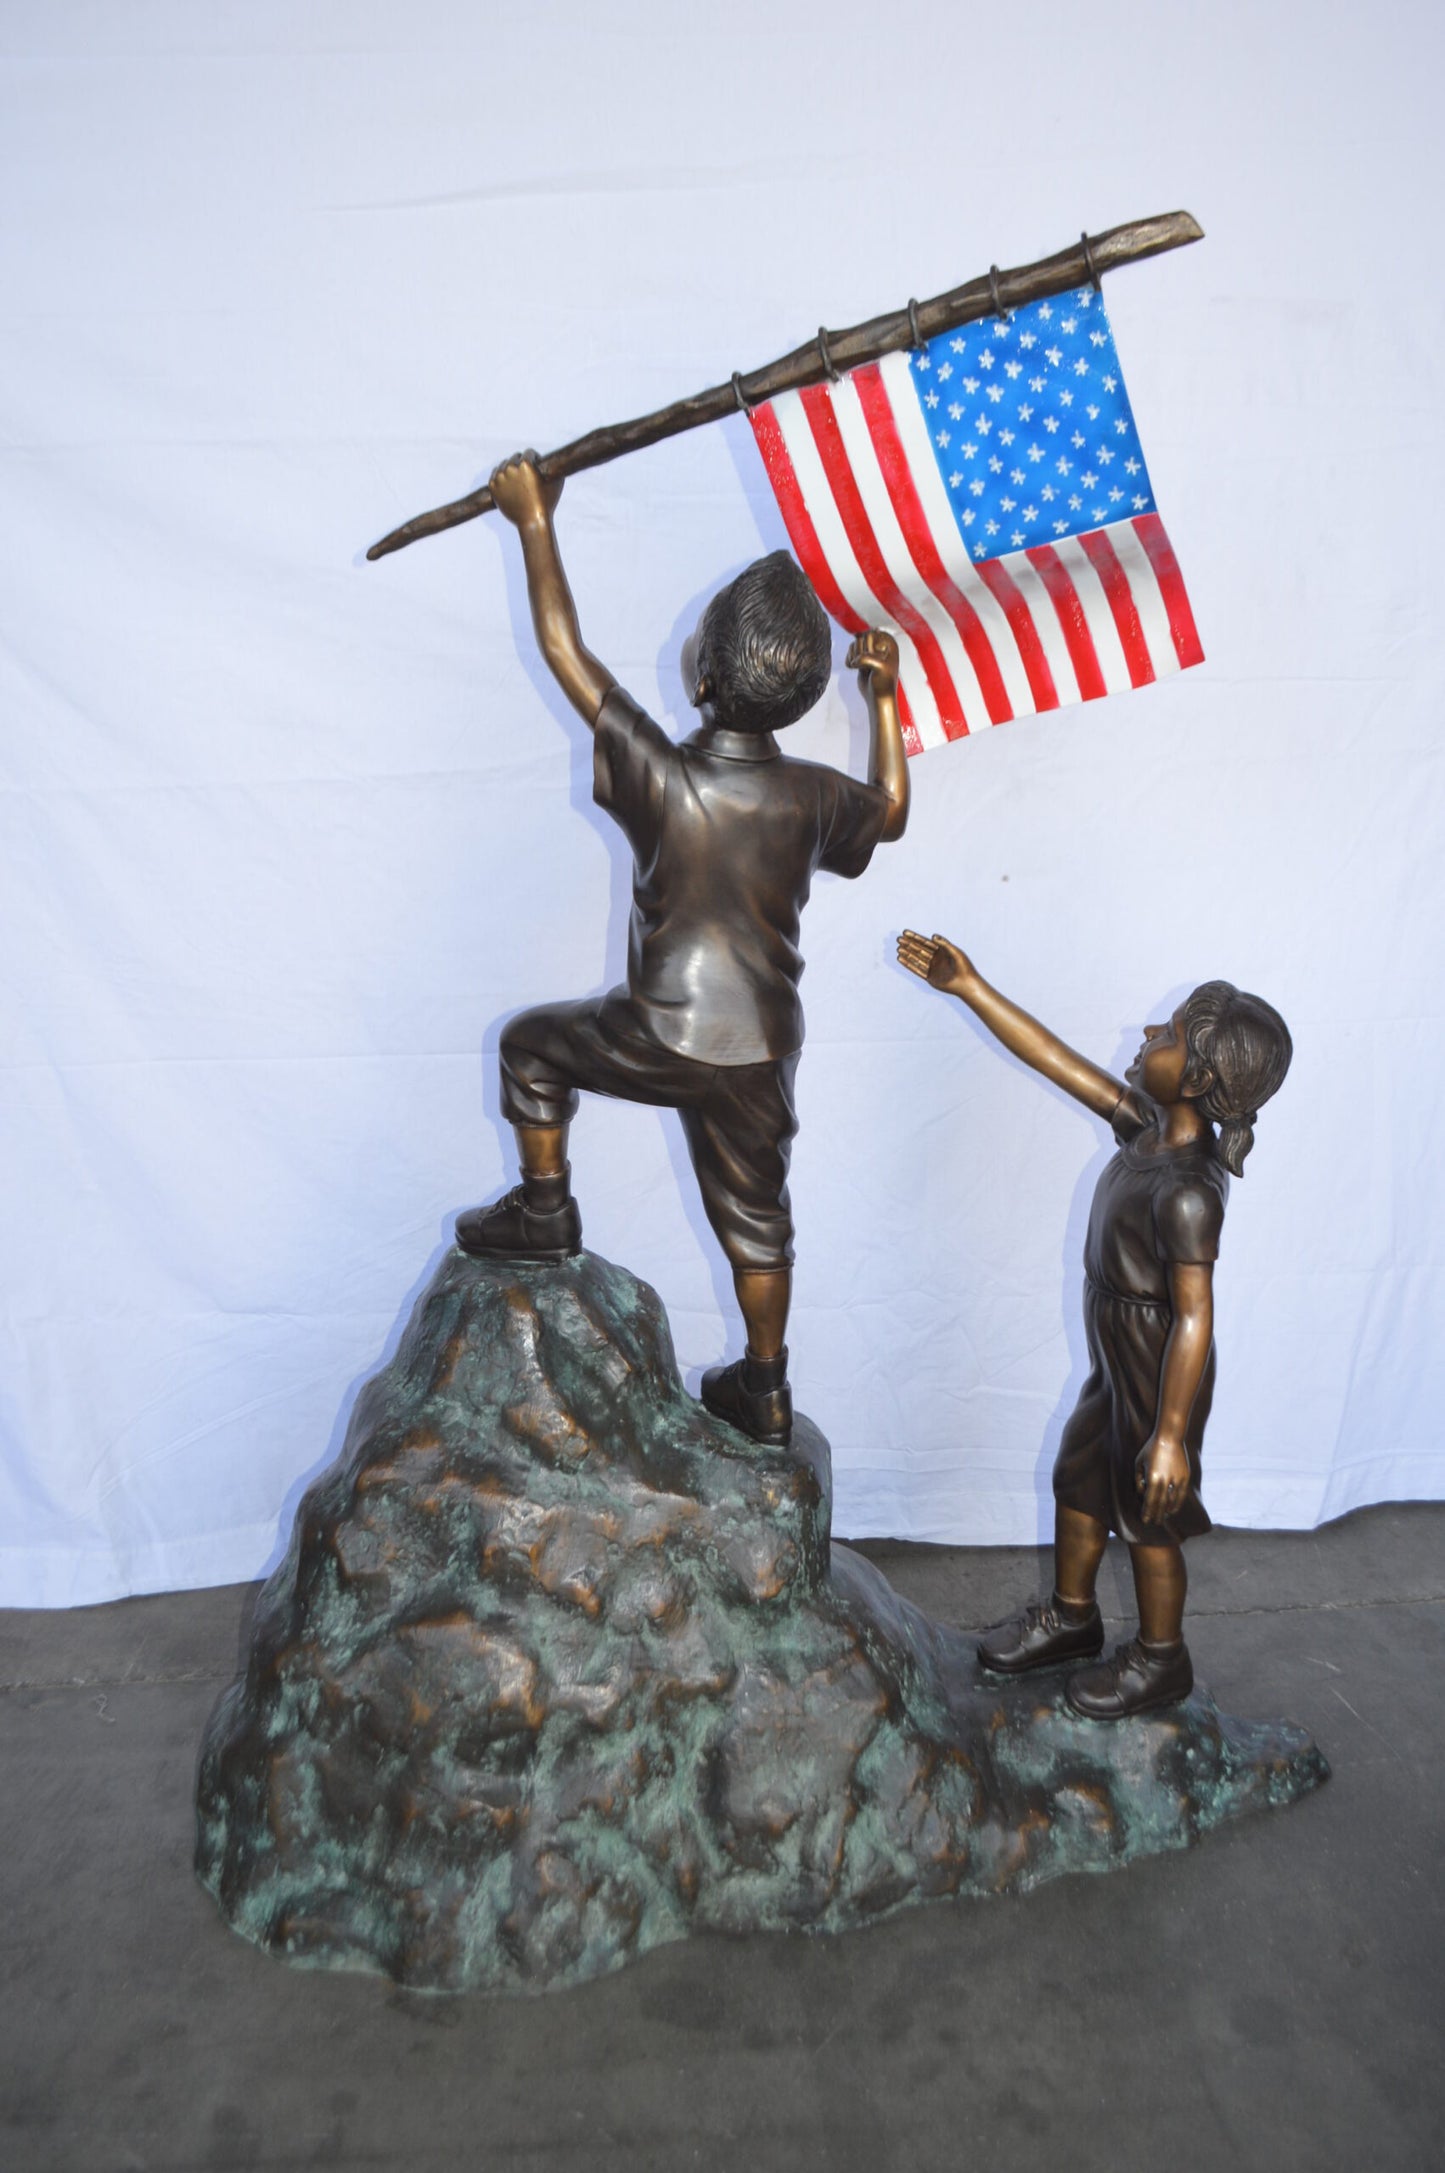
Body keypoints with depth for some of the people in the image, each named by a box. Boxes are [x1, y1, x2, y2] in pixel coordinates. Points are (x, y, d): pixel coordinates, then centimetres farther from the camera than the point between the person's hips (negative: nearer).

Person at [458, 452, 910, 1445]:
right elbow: (891, 813, 17)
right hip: (762, 1052, 4)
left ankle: (544, 1209, 28)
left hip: (659, 1038, -3)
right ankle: (765, 1390, 31)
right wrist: (886, 699, 22)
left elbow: (565, 651, -6)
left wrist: (535, 522, 3)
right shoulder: (813, 795, -8)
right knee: (755, 1213, 18)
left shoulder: (660, 776, -16)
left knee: (533, 1042, 22)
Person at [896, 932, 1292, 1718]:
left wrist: (1170, 1435, -24)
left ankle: (1159, 1659, 38)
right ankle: (1070, 1616, 47)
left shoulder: (1187, 1193, -32)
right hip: (1118, 1364, 9)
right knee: (1077, 1483, 24)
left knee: (1146, 1519, 13)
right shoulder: (1148, 1126, -7)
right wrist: (968, 987, -3)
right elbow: (1055, 1058, -2)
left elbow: (1194, 1319, -29)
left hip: (1160, 1380, -8)